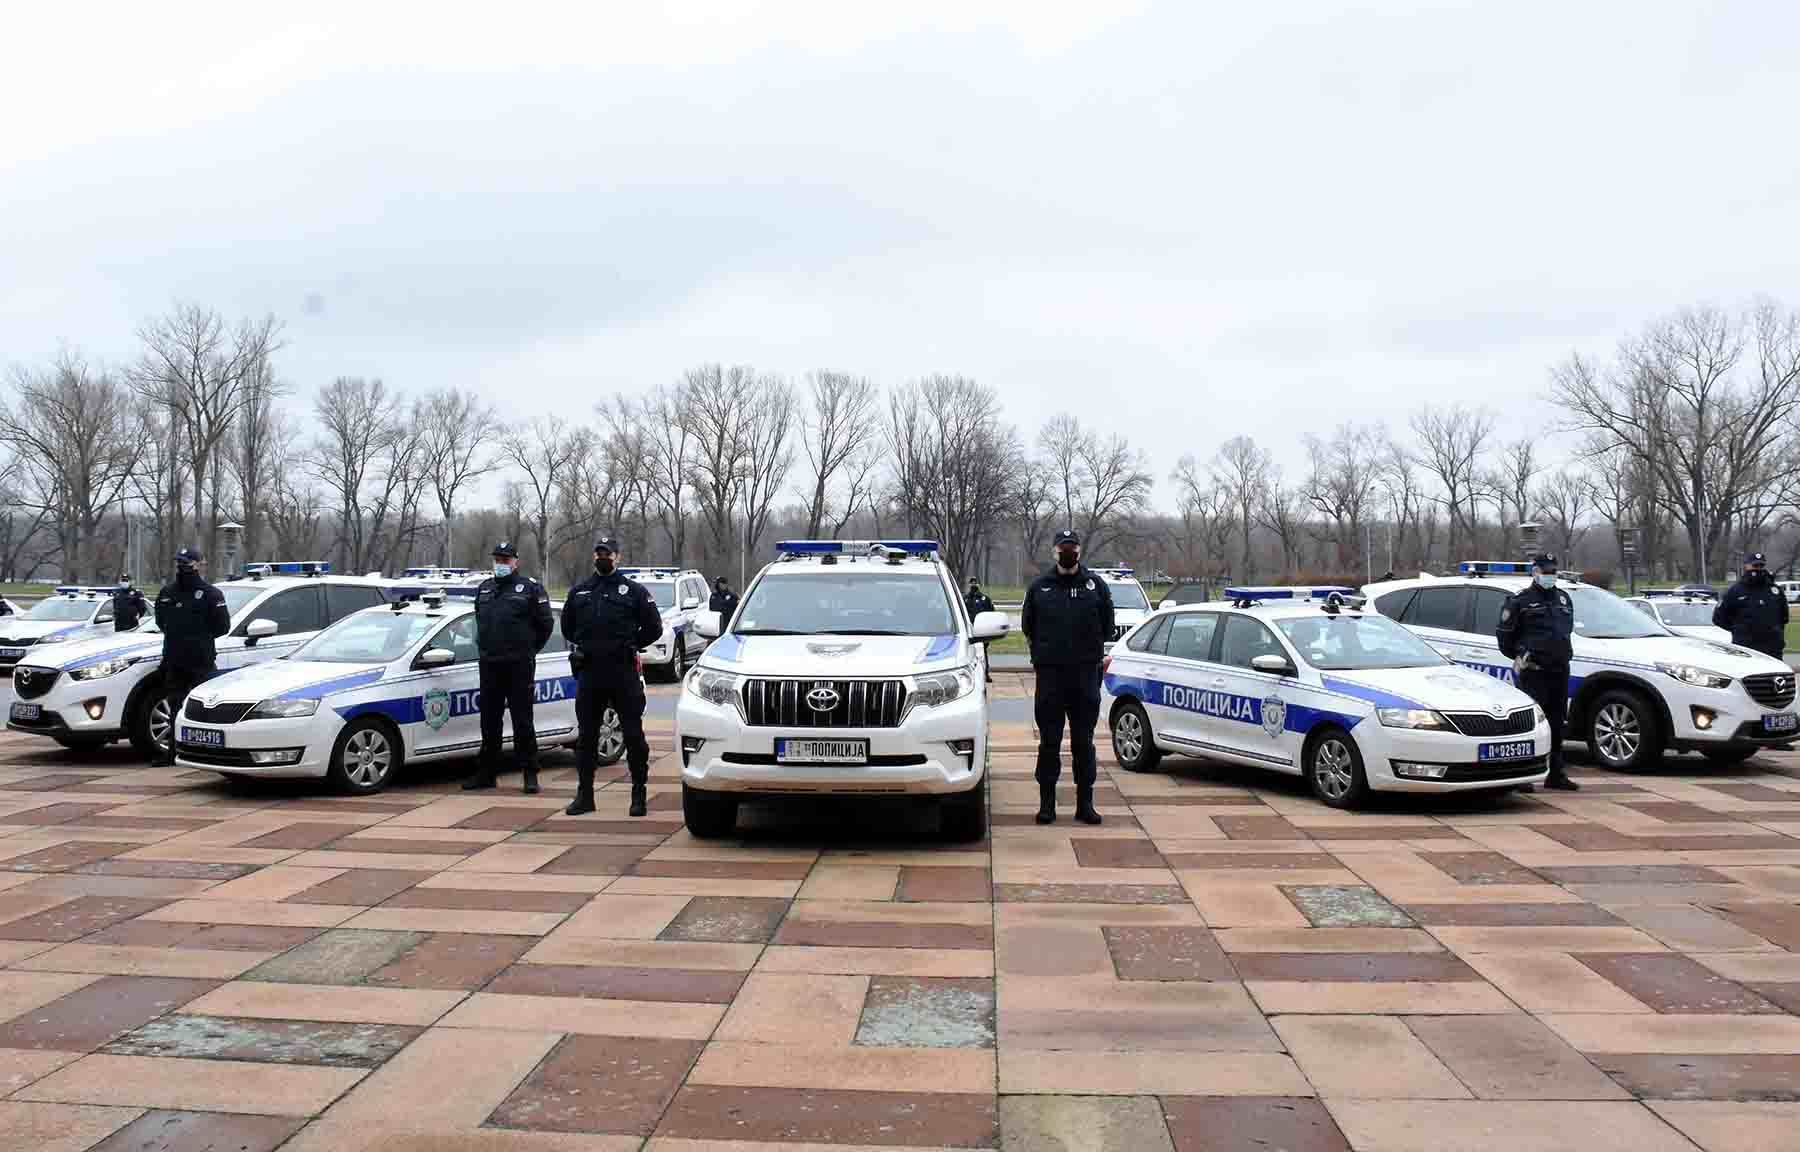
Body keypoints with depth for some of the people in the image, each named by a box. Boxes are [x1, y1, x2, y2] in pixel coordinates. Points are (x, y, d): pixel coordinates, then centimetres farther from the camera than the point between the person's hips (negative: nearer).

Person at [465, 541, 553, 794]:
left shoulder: (530, 588, -3)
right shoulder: (484, 589, 14)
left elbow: (545, 622, -1)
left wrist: (529, 649, 4)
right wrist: (485, 646, 18)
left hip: (519, 666, -5)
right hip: (489, 665, 5)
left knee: (522, 721, -2)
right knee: (489, 722, 10)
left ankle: (530, 773, 4)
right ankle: (486, 772, 18)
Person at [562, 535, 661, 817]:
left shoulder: (634, 590, 2)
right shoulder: (579, 591, 13)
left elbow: (653, 628, 5)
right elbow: (567, 627, 24)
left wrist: (629, 646, 4)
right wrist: (585, 647, 14)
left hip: (624, 675, -3)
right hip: (589, 675, 4)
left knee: (633, 735, -1)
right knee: (586, 737, 8)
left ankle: (639, 794, 8)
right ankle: (584, 795, 17)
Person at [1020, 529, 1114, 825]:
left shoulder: (1096, 585, 5)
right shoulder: (1040, 586, 6)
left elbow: (1107, 624, 13)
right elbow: (1027, 625, 15)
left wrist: (1093, 650, 9)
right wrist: (1042, 651, 11)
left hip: (1086, 674, 0)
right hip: (1049, 673, 0)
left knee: (1084, 742, 6)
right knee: (1049, 742, 3)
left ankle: (1085, 803, 13)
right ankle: (1047, 803, 10)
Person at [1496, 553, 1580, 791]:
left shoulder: (1563, 599, 17)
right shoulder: (1520, 601, -3)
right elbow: (1503, 632, 0)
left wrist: (1563, 653, 20)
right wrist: (1517, 656, 3)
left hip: (1559, 669, 7)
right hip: (1533, 671, -6)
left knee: (1557, 723, 10)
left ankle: (1556, 775, 17)